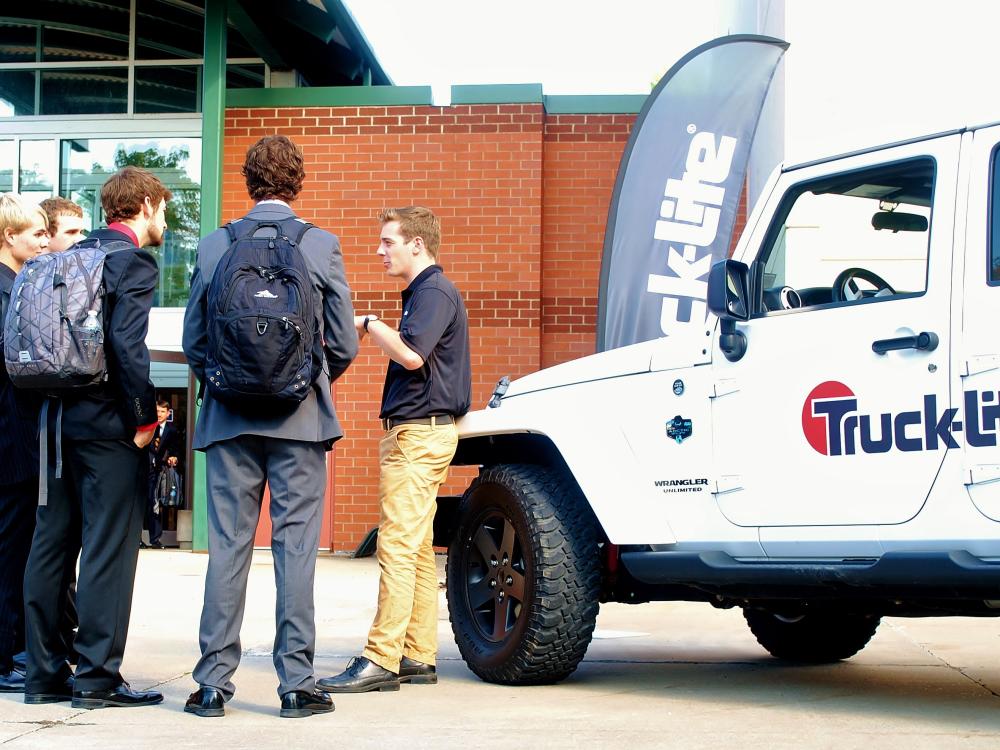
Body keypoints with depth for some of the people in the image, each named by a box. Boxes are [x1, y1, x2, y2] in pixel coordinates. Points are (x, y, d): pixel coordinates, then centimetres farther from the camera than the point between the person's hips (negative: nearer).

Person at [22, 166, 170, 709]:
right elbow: (128, 344, -19)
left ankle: (45, 673, 16)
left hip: (61, 419, 8)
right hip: (108, 424, -8)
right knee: (109, 549, -3)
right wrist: (145, 417, -13)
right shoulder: (133, 261, -9)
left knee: (52, 544, 10)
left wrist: (58, 403, 17)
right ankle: (98, 677, -1)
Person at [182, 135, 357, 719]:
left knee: (227, 547, 6)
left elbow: (194, 341, 6)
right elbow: (344, 345, 0)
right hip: (300, 419, -2)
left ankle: (214, 682, 8)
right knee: (296, 548, 2)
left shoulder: (214, 247, 2)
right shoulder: (322, 246, -3)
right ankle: (297, 683, 4)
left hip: (229, 419, 2)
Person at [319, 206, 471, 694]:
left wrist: (368, 324, -13)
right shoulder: (421, 292, 21)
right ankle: (418, 657, 14)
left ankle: (381, 660, -14)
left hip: (419, 433, -11)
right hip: (414, 431, 11)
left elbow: (412, 355, -25)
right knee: (416, 548, 10)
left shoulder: (435, 292, -11)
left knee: (398, 545, -13)